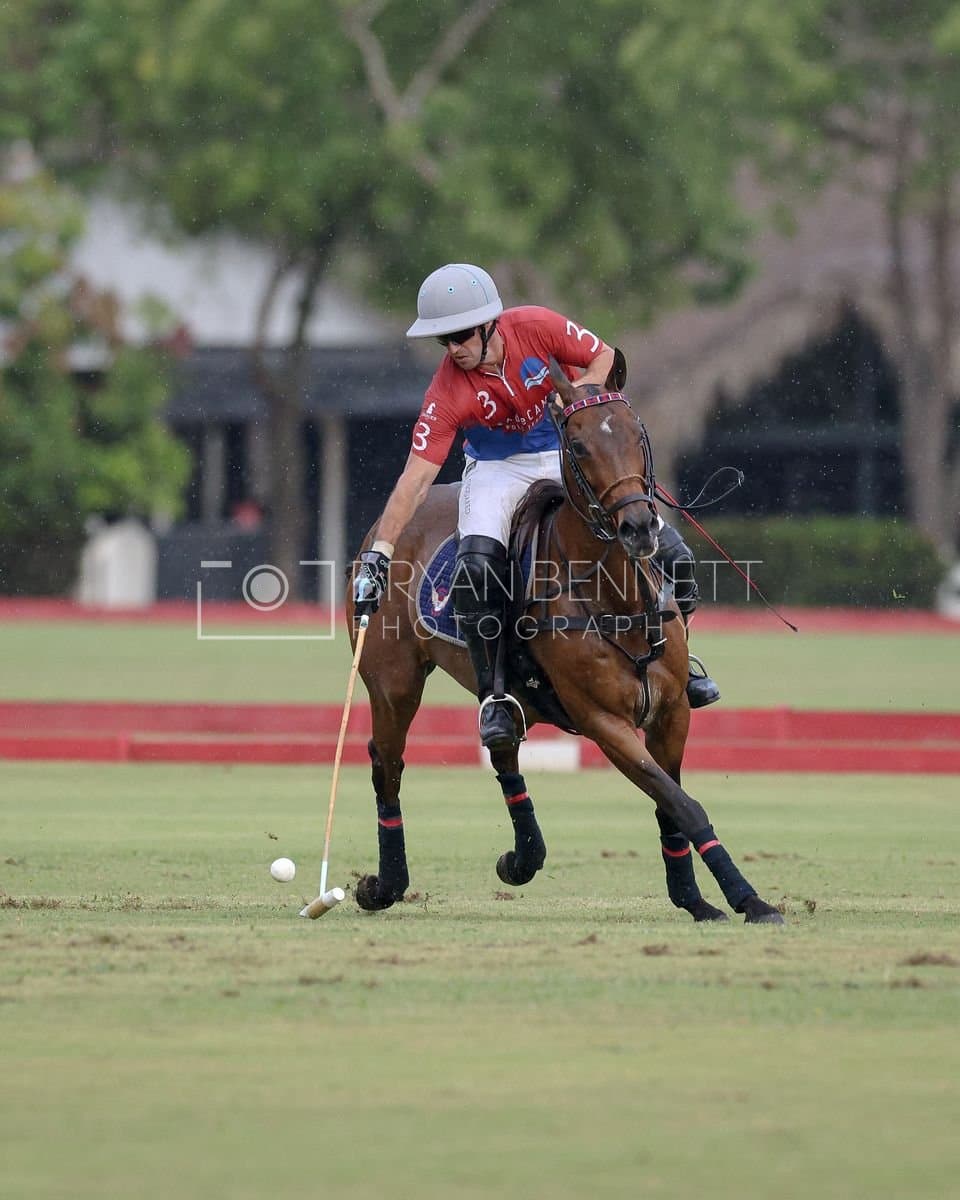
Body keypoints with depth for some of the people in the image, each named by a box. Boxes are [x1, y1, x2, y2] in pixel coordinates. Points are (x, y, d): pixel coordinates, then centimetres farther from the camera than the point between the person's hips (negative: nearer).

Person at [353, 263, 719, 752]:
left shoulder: (538, 327, -22)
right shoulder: (447, 393, -25)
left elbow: (603, 357, -5)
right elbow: (415, 477, -28)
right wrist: (378, 553, -38)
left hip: (571, 453, 2)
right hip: (499, 469, -2)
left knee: (668, 553, -9)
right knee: (476, 564, -32)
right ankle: (495, 694, -19)